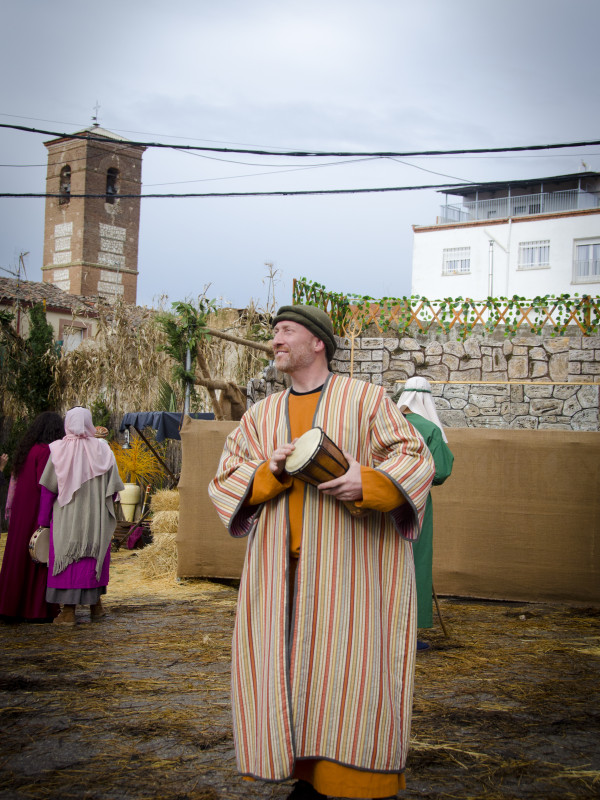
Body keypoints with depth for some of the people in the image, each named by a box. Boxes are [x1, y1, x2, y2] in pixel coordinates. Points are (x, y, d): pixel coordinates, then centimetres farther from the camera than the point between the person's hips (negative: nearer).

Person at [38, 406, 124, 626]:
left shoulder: (58, 450, -7)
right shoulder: (102, 450, -2)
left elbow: (48, 488, -6)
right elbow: (113, 486, -1)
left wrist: (43, 520, 1)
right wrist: (106, 509, 13)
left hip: (65, 517, -2)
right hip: (95, 518, 2)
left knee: (66, 557, 3)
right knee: (94, 557, 15)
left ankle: (68, 611, 1)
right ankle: (96, 605, 24)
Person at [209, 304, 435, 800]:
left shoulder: (366, 399, 3)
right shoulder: (261, 415, 14)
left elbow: (415, 460, -3)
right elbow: (225, 481, 8)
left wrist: (368, 481, -22)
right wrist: (268, 472, -12)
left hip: (351, 562, -4)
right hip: (283, 568, 4)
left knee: (352, 668, -8)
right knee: (290, 668, 1)